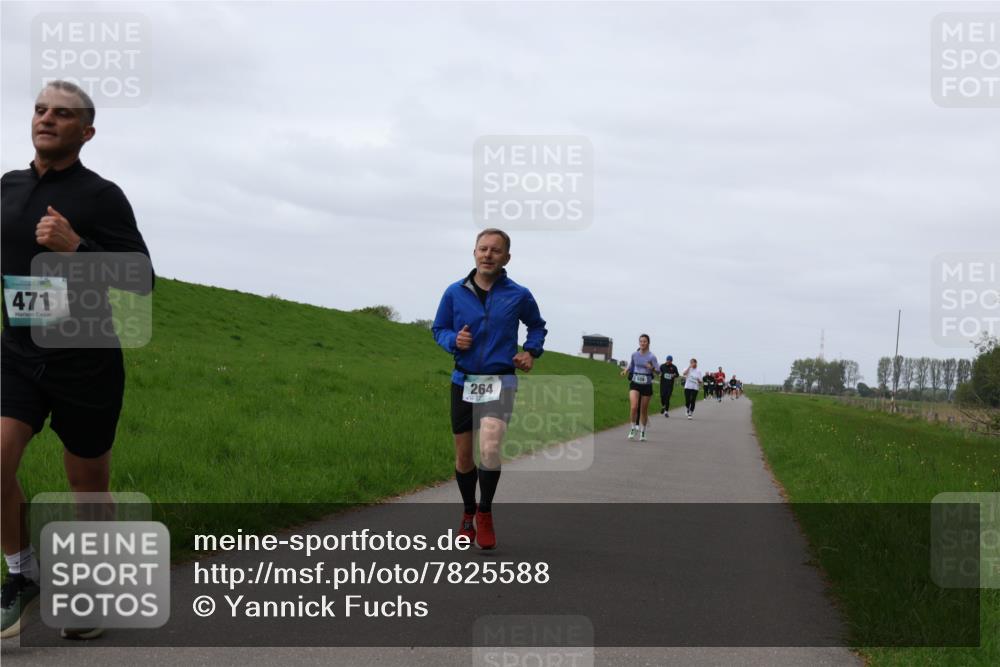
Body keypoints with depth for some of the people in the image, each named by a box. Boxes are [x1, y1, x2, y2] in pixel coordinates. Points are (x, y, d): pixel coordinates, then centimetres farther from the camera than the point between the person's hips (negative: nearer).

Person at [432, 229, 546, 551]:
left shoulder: (518, 295, -2)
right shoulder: (455, 292, -1)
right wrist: (454, 340, -10)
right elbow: (439, 329, 11)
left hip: (500, 382, -2)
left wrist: (532, 352, 0)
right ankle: (468, 512, 35)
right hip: (463, 381, 2)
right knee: (463, 456, 10)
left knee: (490, 448, -23)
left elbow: (537, 326, 17)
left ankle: (485, 512, -1)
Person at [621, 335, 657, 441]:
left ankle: (643, 432, 25)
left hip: (646, 385, -1)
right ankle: (632, 429, -2)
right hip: (635, 384, 1)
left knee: (643, 410, 8)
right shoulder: (634, 354, 2)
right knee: (634, 407, -18)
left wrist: (652, 368, -29)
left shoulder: (651, 357, -6)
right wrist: (626, 371, 1)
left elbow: (657, 371, -8)